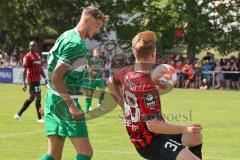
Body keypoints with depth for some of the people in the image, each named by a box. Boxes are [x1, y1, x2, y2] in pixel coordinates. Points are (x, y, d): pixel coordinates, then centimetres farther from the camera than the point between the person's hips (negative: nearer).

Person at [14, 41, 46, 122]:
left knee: (31, 98, 14)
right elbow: (25, 70, -14)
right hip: (32, 80, -9)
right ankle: (39, 117, 1)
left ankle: (19, 114, 22)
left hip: (37, 80, 9)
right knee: (38, 97, -7)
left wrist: (45, 78, 17)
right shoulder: (27, 57, -10)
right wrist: (24, 83, -19)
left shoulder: (38, 56, 15)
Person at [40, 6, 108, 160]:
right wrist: (71, 105, -21)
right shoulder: (76, 44, -16)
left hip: (53, 98, 10)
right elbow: (56, 76, -23)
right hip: (64, 101, -10)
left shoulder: (67, 36, 14)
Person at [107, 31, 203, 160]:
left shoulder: (127, 72, -2)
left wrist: (124, 105, 26)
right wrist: (185, 129, -23)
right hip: (150, 144, -10)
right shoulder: (147, 86, -28)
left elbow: (110, 82, 22)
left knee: (196, 136, 24)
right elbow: (152, 125, -28)